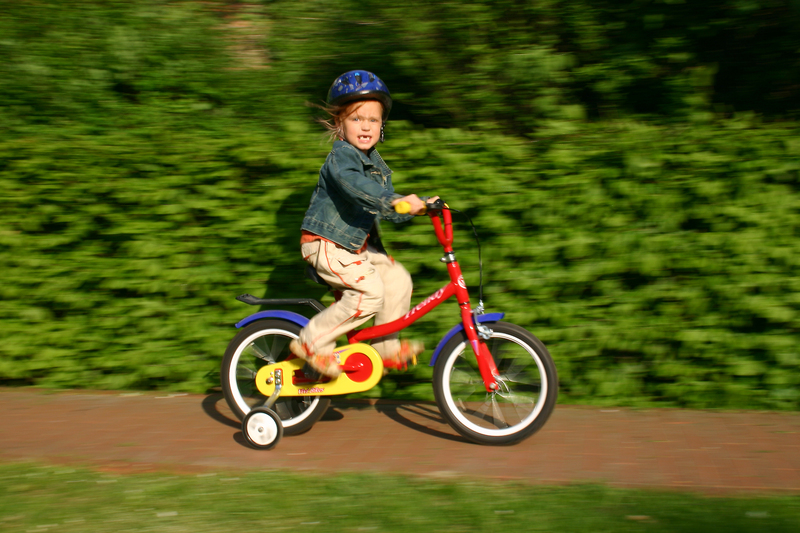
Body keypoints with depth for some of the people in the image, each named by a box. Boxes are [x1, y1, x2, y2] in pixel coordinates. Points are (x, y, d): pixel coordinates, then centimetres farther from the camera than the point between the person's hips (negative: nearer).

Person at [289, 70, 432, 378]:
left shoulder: (376, 164, 12)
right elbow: (354, 185, -40)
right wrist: (395, 200, -51)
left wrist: (421, 207, -2)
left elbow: (389, 211, 14)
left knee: (397, 279, 2)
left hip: (356, 244, 9)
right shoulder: (341, 156, -17)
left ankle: (386, 347, 15)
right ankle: (312, 342, -10)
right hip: (325, 244, -9)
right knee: (369, 290, -20)